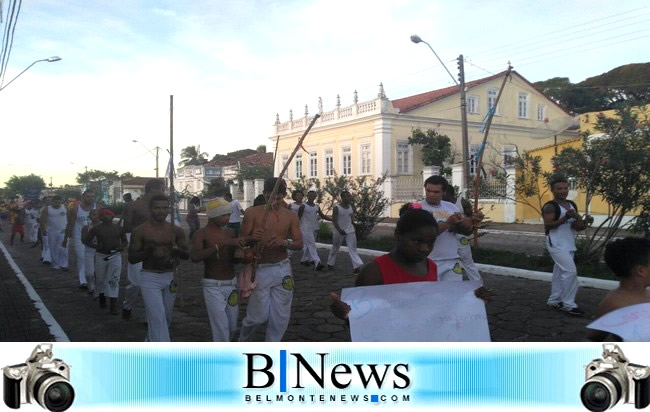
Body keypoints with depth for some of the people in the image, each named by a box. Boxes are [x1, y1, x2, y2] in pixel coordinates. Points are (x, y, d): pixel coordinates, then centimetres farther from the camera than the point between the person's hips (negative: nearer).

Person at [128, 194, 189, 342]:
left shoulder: (176, 230, 2)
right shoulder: (140, 231, -7)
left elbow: (187, 254, 1)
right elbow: (131, 258, -6)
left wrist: (178, 251, -21)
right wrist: (148, 251, -24)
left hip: (170, 278, 4)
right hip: (150, 278, -4)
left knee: (166, 317, 17)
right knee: (157, 318, -11)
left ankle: (151, 341, 43)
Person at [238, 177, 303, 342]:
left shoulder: (291, 217, 2)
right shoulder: (252, 213, -6)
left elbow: (299, 244, -1)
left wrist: (285, 242, -22)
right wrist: (252, 239, -28)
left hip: (282, 269, 3)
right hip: (259, 270, -3)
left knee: (280, 316, 7)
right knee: (259, 316, 0)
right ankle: (242, 341, 31)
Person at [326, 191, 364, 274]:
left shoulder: (351, 207, 3)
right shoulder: (337, 208, -13)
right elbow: (334, 221, -18)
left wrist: (353, 228, 19)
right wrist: (339, 230, -30)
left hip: (350, 231, 4)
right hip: (338, 231, -4)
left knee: (353, 248, -9)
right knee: (335, 248, 12)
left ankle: (357, 267, -17)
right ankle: (330, 264, 31)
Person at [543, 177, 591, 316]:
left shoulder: (572, 205, 13)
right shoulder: (550, 206, -13)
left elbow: (578, 225, 14)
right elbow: (547, 225, -21)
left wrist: (584, 222, -9)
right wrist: (565, 218, -30)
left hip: (569, 245, 8)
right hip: (557, 245, -8)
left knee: (559, 272, 14)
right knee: (570, 271, -15)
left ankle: (554, 300, 24)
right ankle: (568, 304, -8)